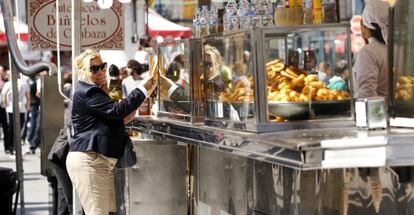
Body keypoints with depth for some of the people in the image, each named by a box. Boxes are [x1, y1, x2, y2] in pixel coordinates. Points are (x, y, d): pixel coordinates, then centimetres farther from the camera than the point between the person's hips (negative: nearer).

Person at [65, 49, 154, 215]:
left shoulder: (93, 91, 23)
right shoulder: (87, 92, -12)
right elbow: (117, 109, -21)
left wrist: (123, 120, 16)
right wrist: (142, 89, -16)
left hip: (101, 160, 11)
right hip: (88, 160, -11)